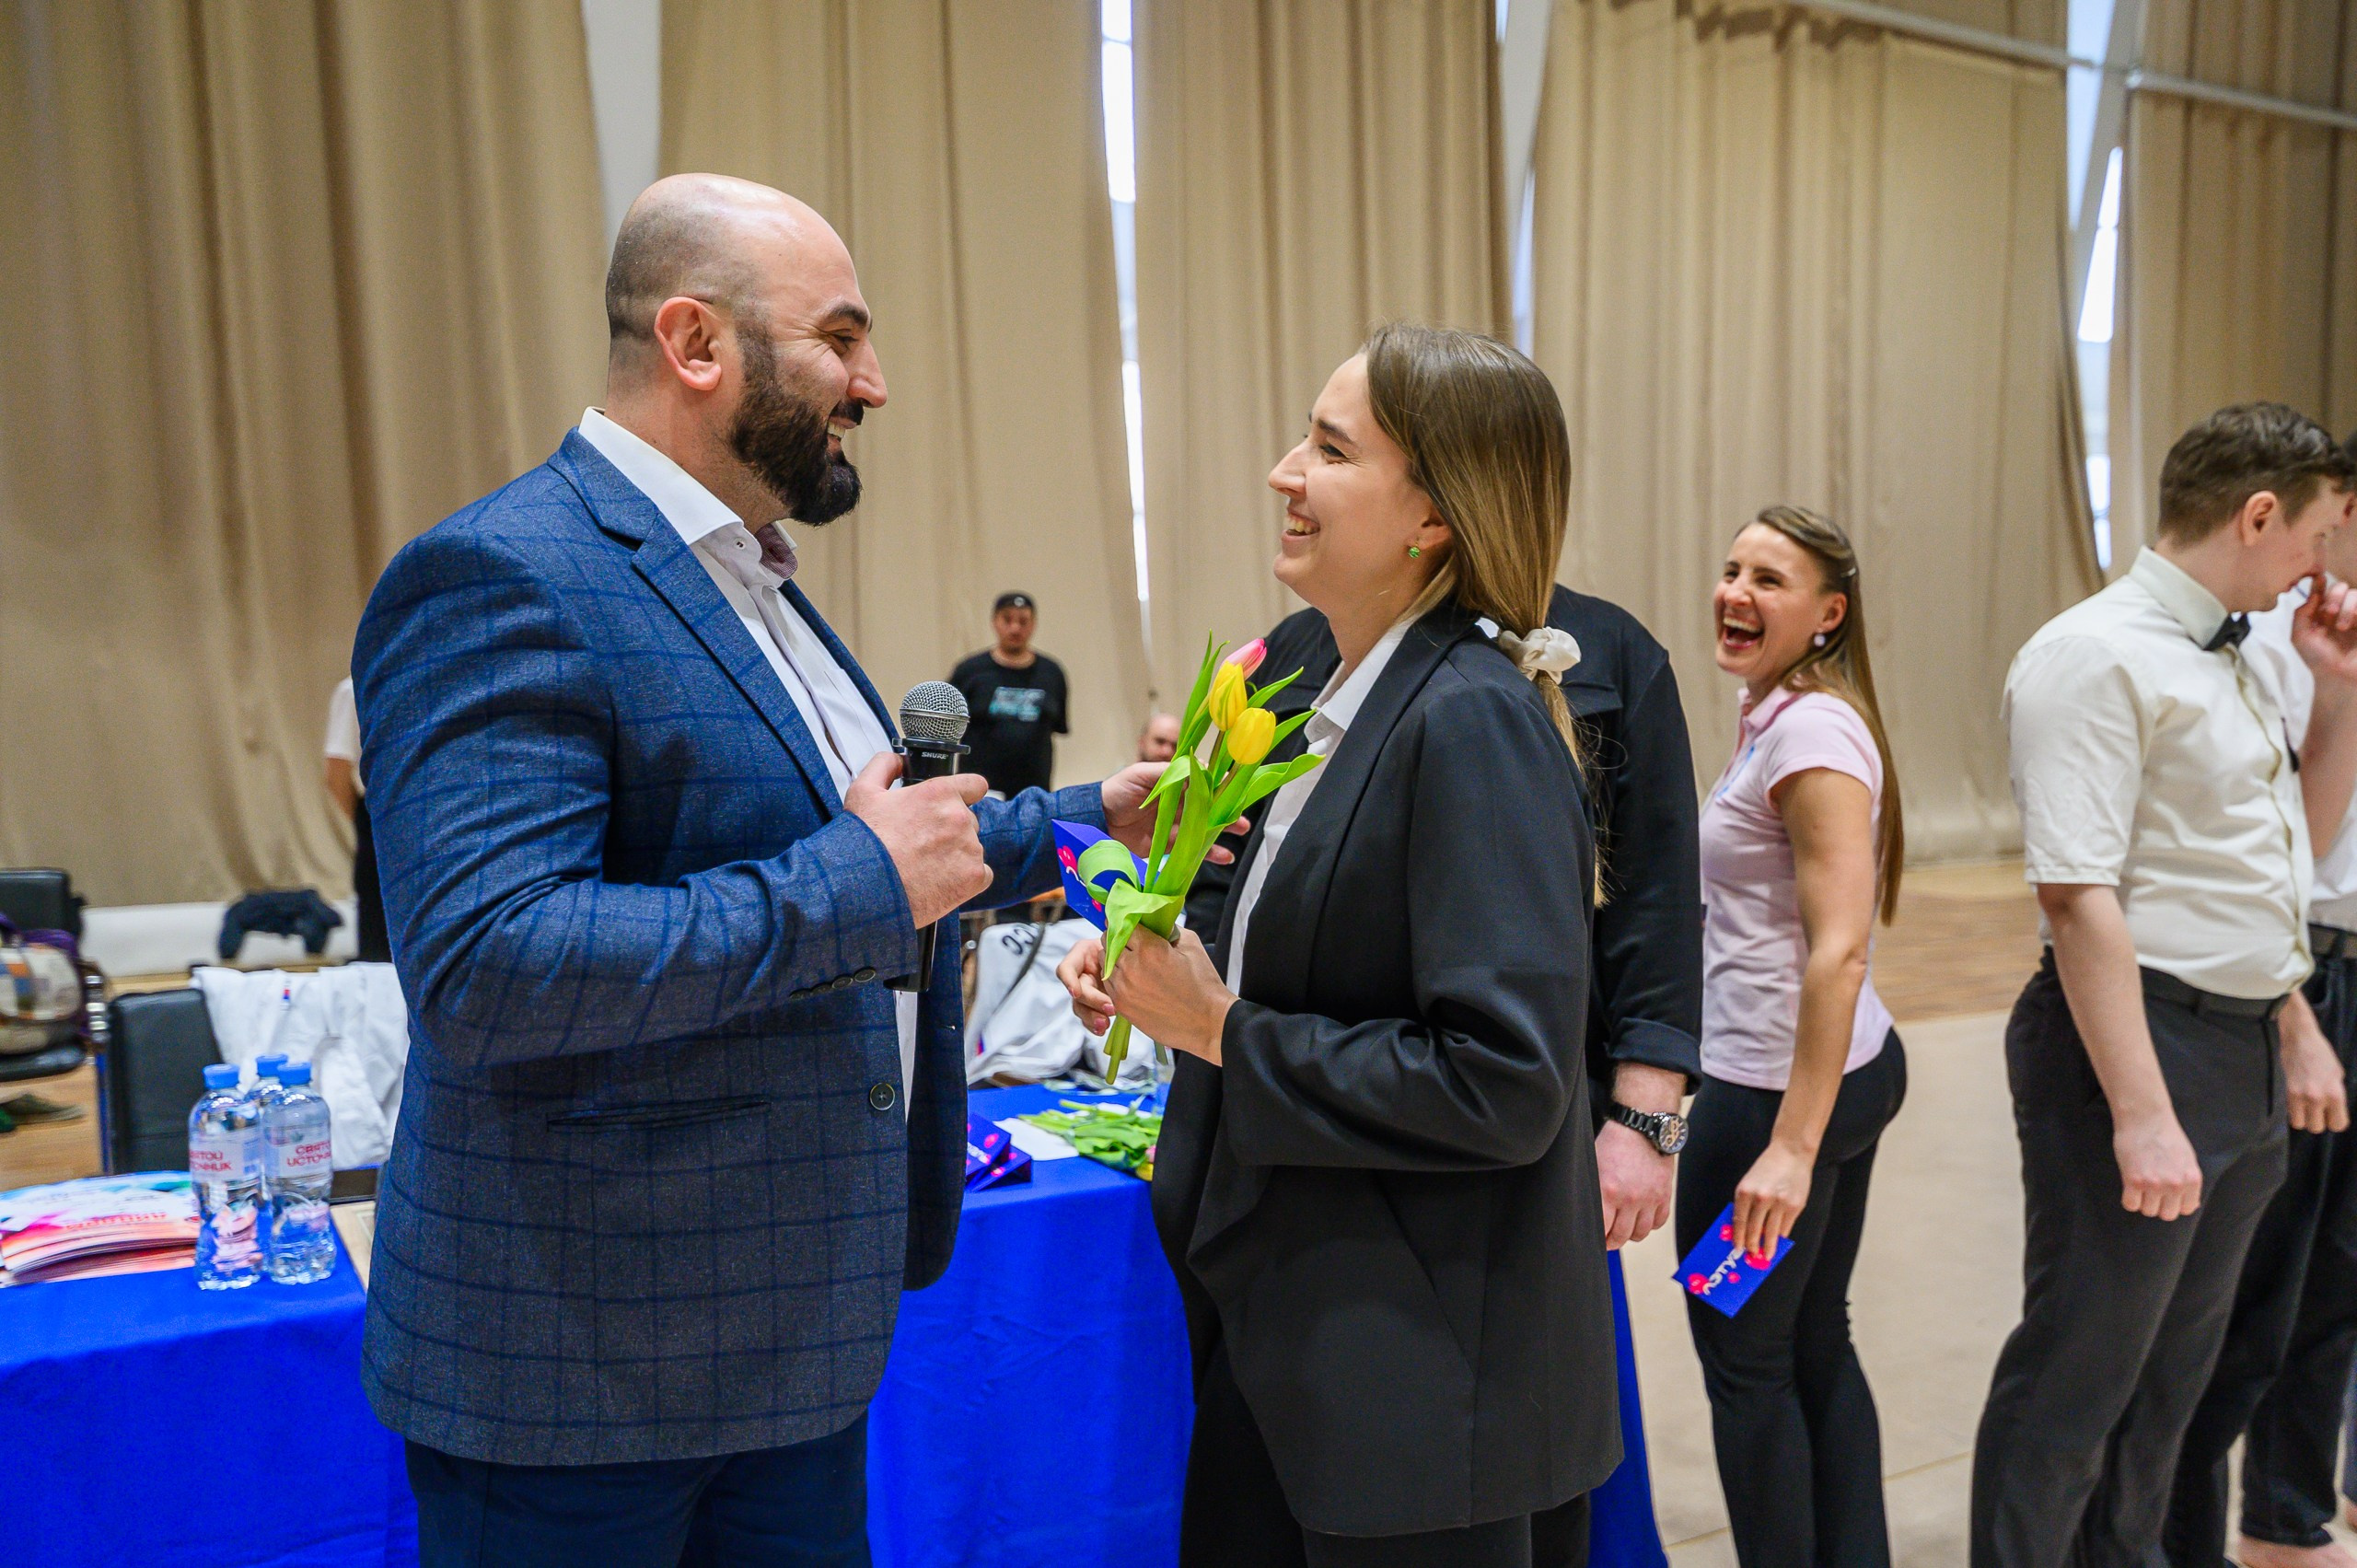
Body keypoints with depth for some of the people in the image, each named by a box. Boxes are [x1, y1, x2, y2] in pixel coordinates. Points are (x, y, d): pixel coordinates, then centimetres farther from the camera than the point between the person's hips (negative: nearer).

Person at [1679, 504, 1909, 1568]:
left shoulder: (1809, 730, -18)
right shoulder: (1777, 717, 11)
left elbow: (1841, 947, -24)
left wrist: (1791, 1144, -25)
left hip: (1778, 1089, -9)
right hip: (1854, 1067, 9)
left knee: (1742, 1361, 5)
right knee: (1817, 1347, 18)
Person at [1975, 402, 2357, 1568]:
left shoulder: (2235, 662, 14)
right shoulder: (2097, 657, -15)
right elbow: (2079, 895, -23)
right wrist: (2140, 1111, -26)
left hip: (2247, 1053, 9)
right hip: (2141, 1036, -9)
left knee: (2176, 1365, 20)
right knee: (2079, 1377, 2)